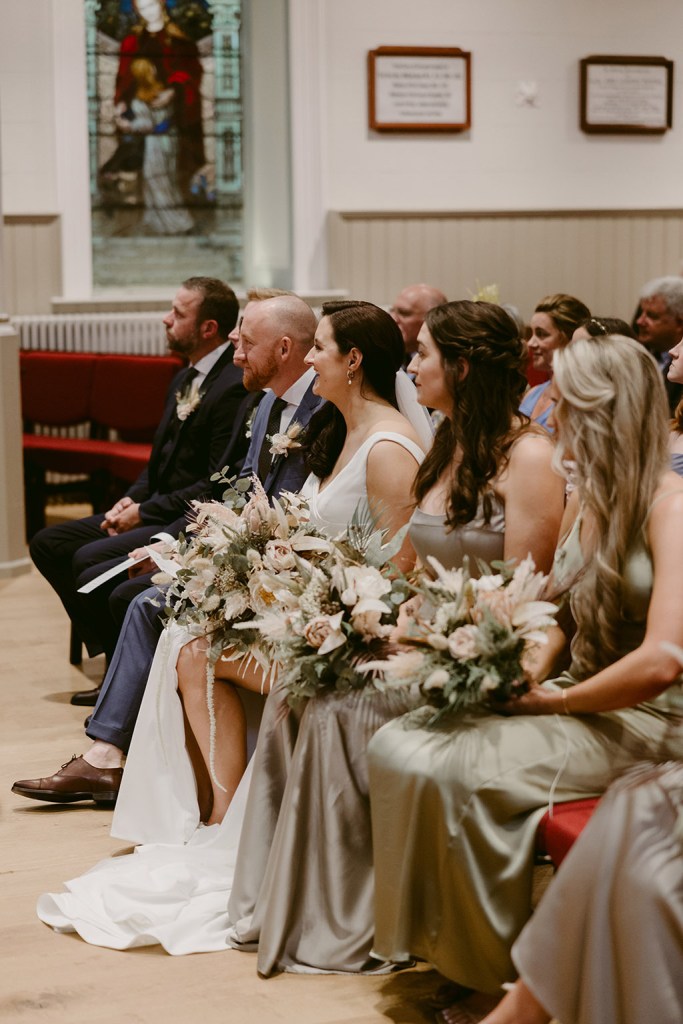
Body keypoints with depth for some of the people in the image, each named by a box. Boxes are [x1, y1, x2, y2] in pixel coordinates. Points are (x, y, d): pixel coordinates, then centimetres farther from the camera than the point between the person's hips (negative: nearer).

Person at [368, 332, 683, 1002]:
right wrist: (531, 673, -2)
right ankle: (436, 945, -2)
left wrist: (556, 700, -13)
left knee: (455, 769, -27)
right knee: (395, 745, -10)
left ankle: (500, 969, -8)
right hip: (577, 703, 8)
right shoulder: (583, 500, 11)